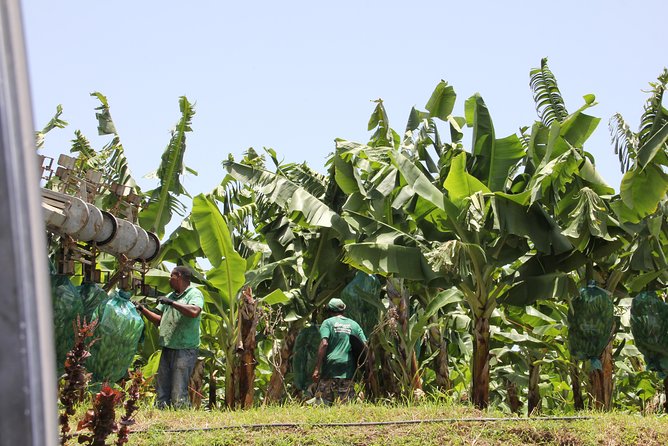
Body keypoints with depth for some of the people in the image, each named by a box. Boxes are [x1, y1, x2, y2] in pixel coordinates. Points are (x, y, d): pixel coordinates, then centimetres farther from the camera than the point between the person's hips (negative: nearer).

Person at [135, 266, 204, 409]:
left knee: (178, 393, -12)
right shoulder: (170, 296, 21)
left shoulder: (194, 294, -3)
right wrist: (143, 310, 11)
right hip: (167, 349, 8)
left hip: (184, 350, -8)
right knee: (161, 390, 7)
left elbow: (194, 312, -24)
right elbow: (159, 320, 23)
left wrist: (171, 302, -18)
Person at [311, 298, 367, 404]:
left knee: (323, 402, -1)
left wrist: (317, 368, -12)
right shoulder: (354, 324, 14)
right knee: (344, 403, 2)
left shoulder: (328, 322, 3)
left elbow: (324, 344, -10)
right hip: (348, 371, 3)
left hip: (330, 368, -3)